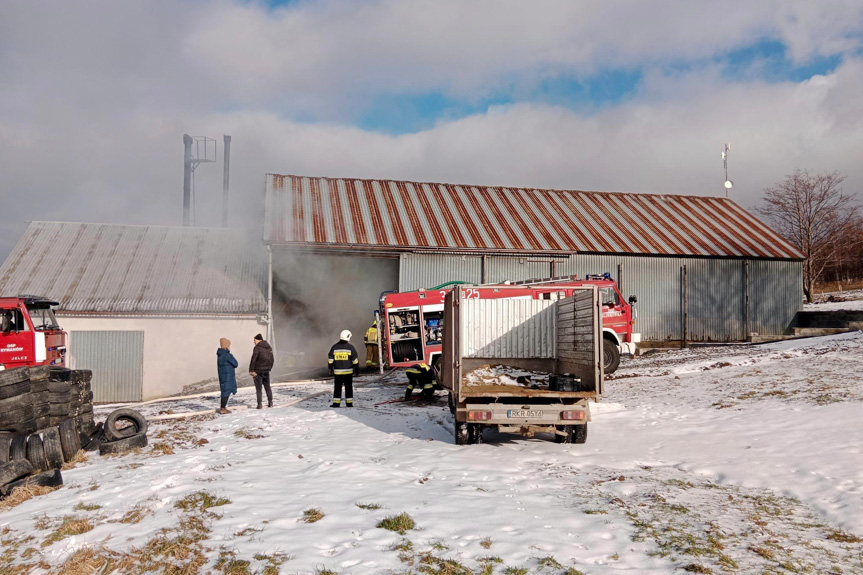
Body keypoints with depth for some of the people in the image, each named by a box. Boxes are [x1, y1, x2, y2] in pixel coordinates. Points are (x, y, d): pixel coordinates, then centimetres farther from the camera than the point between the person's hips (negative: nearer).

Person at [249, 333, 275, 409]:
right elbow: (272, 360, 15)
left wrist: (251, 370, -12)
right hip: (266, 371, 6)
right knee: (267, 386, 15)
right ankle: (270, 402, 16)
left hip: (258, 371, -6)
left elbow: (253, 359, -16)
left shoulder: (257, 347, -12)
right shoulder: (269, 347, 9)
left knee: (258, 388, 0)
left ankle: (259, 404, -1)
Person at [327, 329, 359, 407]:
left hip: (337, 372, 2)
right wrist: (357, 370, 6)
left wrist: (330, 368, 18)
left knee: (337, 387, 8)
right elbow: (355, 360, -3)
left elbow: (330, 359, 7)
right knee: (348, 387, 6)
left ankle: (336, 403, 6)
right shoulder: (351, 347, -5)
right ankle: (349, 403, 8)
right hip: (348, 371, -2)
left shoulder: (334, 347, 2)